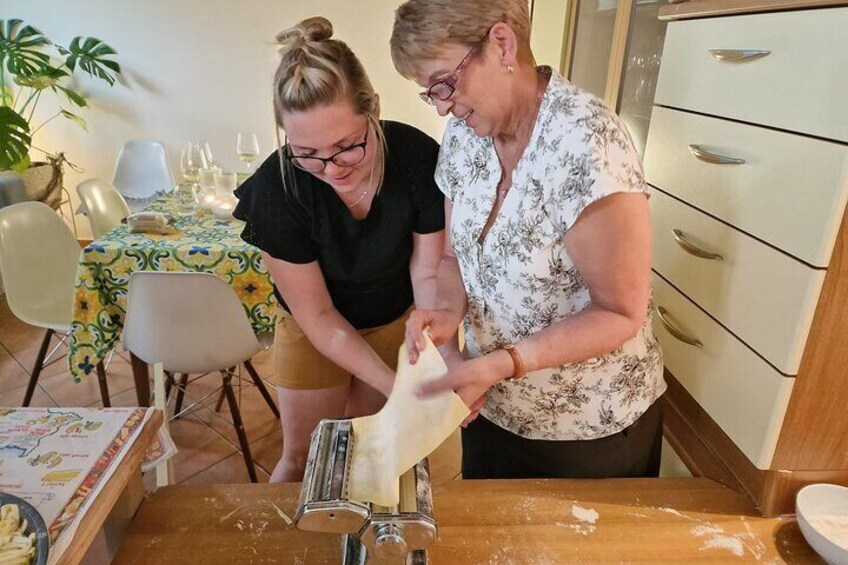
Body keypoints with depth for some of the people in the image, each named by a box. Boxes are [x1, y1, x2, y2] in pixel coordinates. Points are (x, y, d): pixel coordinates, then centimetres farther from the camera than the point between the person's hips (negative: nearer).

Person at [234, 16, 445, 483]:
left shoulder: (420, 157, -28)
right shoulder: (275, 189, -30)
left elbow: (428, 274, -19)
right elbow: (317, 315, -22)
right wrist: (396, 387, -30)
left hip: (397, 320, 2)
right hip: (314, 330, -1)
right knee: (302, 458, 13)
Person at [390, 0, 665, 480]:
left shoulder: (585, 141, -27)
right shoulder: (464, 134, -6)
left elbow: (621, 313, -23)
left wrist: (501, 363, -31)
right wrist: (449, 310, -18)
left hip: (594, 426, -5)